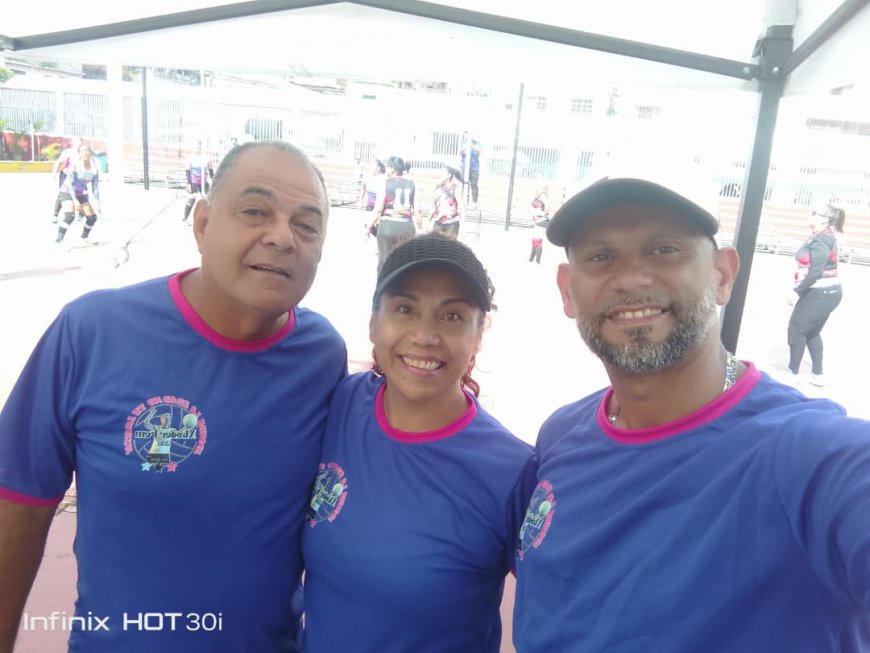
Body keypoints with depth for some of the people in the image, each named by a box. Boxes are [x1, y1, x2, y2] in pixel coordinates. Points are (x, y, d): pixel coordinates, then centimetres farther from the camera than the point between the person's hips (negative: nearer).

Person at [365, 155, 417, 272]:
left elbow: (378, 210, -6)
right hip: (407, 226, 3)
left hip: (388, 225, -3)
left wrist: (368, 227, 4)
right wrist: (418, 230, 9)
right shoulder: (412, 184, 7)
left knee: (384, 262, 6)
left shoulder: (385, 184, -3)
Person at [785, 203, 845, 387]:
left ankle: (793, 372, 13)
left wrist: (798, 290, -16)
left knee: (796, 329, 2)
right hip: (828, 291, 10)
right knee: (812, 332, 17)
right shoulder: (825, 237, 13)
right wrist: (801, 289, 11)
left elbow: (816, 271, -25)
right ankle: (818, 374, 22)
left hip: (820, 293, -10)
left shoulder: (820, 240, -19)